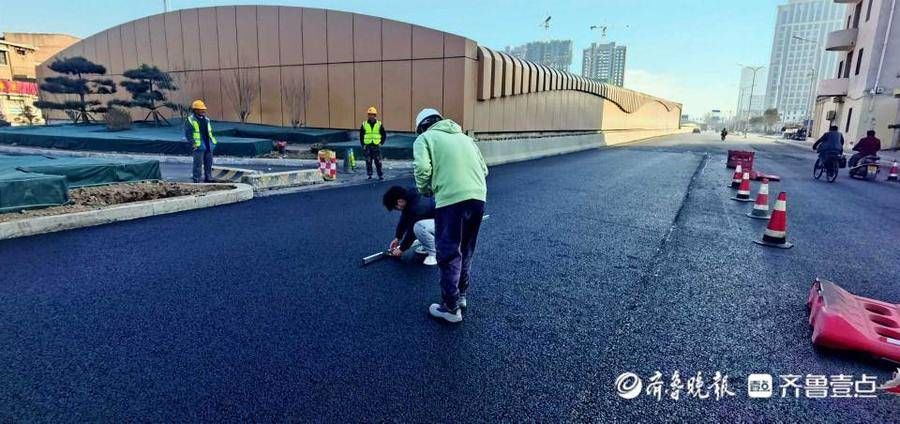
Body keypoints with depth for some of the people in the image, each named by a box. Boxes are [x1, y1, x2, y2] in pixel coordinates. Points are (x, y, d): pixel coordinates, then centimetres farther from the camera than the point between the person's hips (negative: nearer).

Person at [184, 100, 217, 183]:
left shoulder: (206, 119, 16)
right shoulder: (190, 120, -5)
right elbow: (188, 134, -7)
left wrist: (213, 141, 15)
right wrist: (193, 143, -15)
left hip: (209, 146, 7)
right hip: (198, 146, -7)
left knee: (208, 163, 12)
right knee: (198, 164, -5)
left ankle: (208, 179, 23)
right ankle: (196, 181, 1)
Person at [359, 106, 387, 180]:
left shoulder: (379, 124, 5)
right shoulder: (364, 124, 6)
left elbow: (384, 135, 11)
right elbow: (361, 136, 12)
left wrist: (381, 143, 1)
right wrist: (363, 145, 4)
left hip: (376, 146, -1)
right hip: (367, 146, 1)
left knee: (378, 161, -4)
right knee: (368, 161, 2)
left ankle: (380, 175, 2)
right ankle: (369, 175, 11)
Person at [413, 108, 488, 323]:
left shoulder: (425, 138, 10)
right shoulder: (464, 137, 27)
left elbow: (422, 168, -7)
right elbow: (484, 169, 20)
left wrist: (424, 189, 11)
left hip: (451, 199, -6)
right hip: (478, 197, 6)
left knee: (449, 254, 5)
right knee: (466, 250, 21)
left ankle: (451, 308, 12)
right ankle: (461, 295, 34)